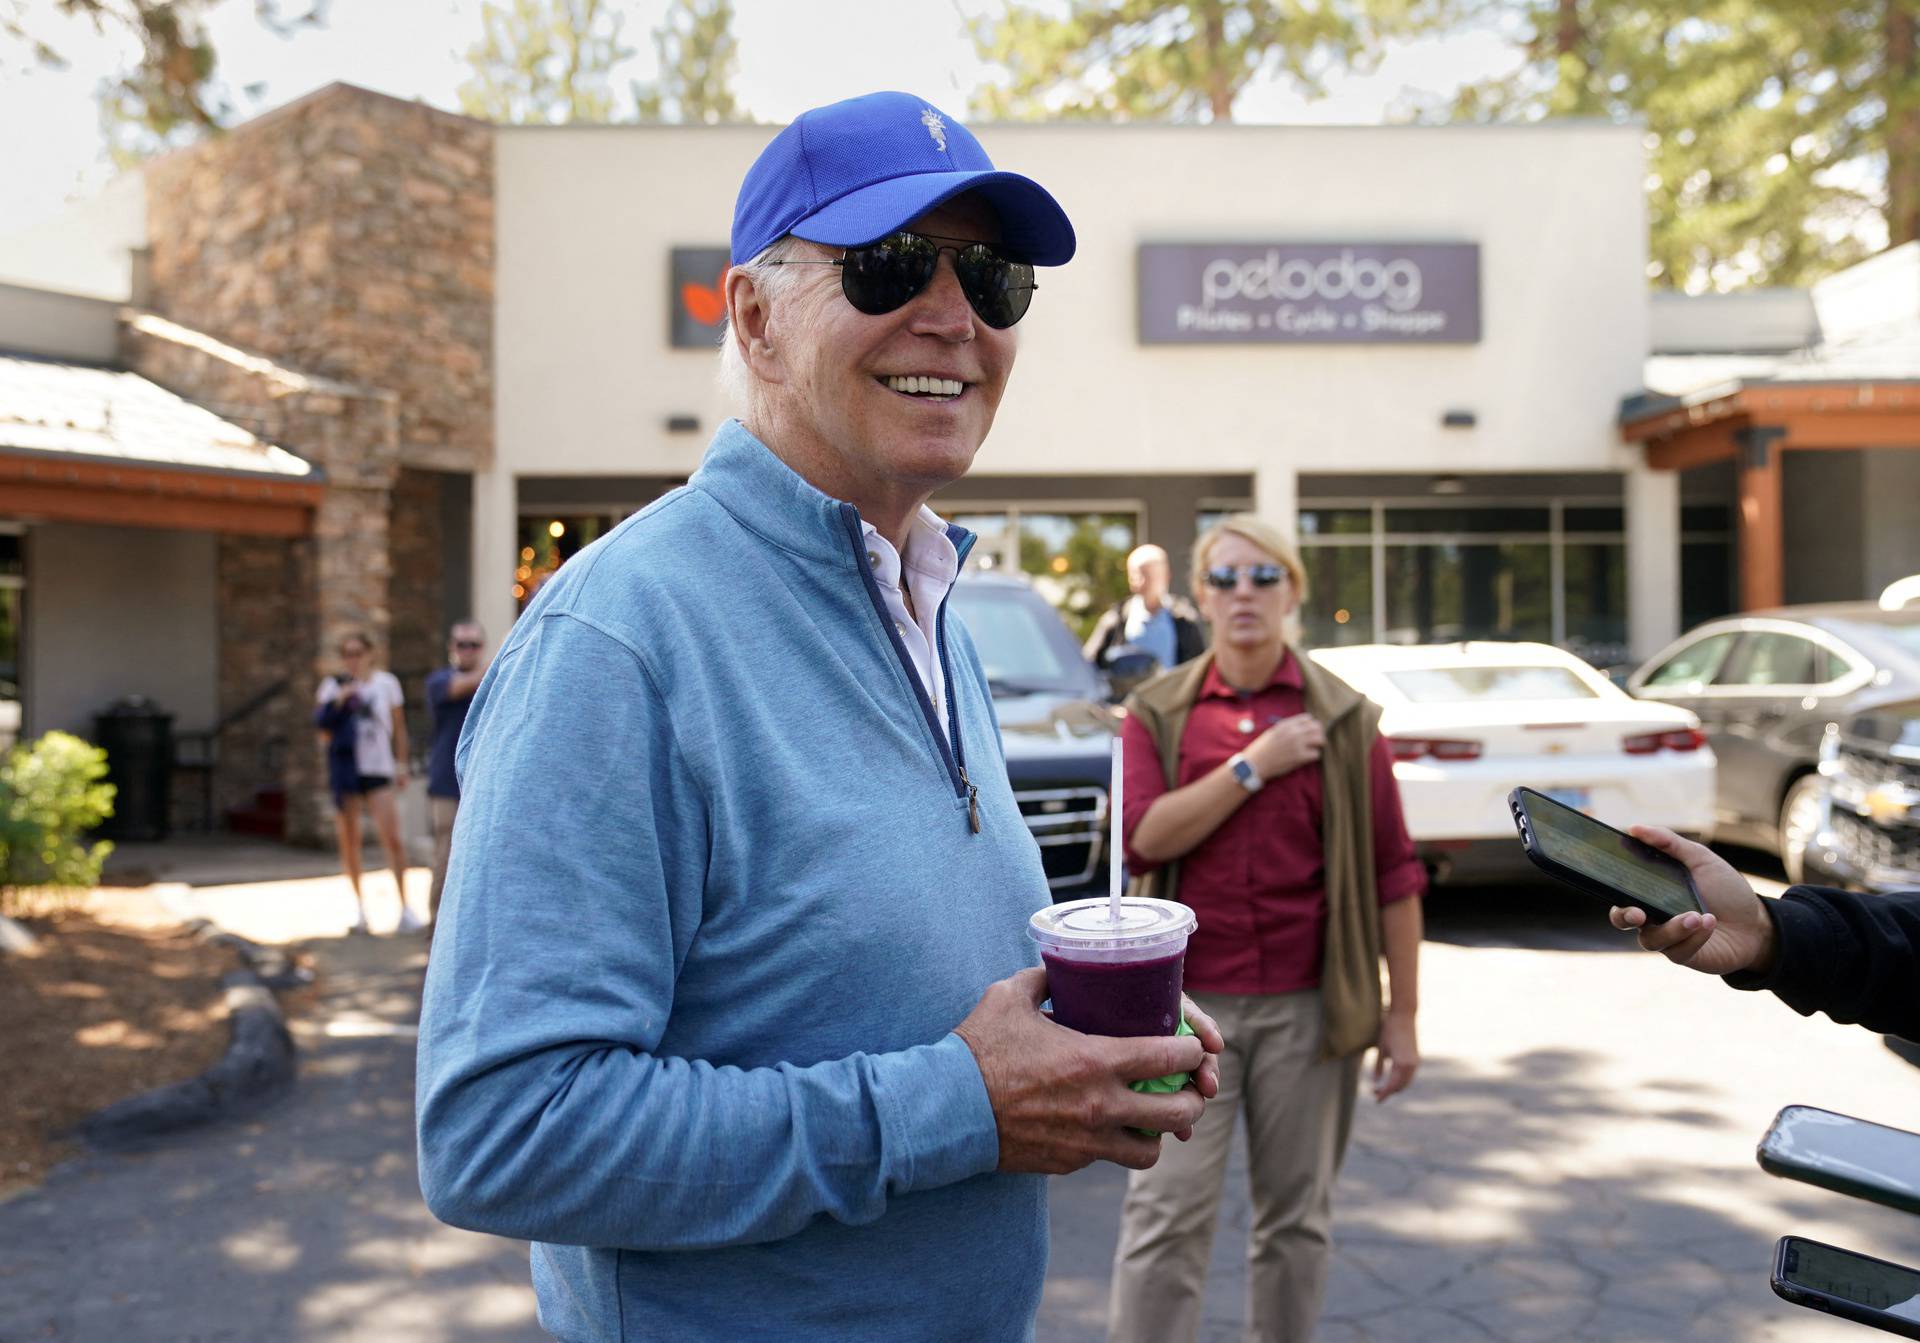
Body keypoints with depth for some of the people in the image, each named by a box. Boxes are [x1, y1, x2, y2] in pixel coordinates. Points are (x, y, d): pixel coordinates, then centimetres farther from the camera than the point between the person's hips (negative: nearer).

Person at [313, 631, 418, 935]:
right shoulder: (333, 686, 4)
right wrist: (338, 701, -14)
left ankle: (404, 904, -5)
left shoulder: (386, 682, 5)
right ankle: (359, 904, 20)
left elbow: (398, 726, 12)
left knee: (392, 837, -12)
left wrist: (401, 764, 8)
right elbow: (324, 731, -1)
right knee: (349, 840, 6)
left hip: (378, 768, -1)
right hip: (345, 768, 1)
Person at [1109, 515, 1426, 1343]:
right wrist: (1254, 765, -12)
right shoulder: (1156, 713, 4)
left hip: (1306, 1008, 1)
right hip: (1187, 1002, 0)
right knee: (1166, 1217, 0)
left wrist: (1402, 1017, 0)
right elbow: (1146, 837, -11)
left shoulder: (1345, 719, 3)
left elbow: (1393, 875, 2)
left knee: (1296, 1214, 11)